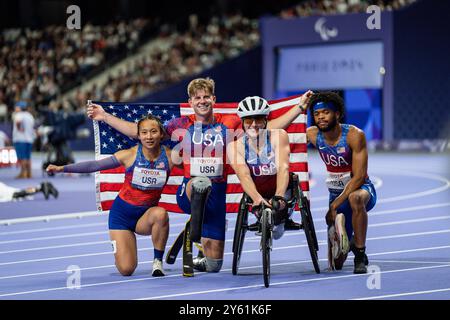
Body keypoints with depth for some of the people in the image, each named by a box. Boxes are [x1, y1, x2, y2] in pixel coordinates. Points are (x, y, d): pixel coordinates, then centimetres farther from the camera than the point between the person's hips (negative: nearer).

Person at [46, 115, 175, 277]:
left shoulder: (169, 156, -9)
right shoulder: (130, 155, -14)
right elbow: (94, 165, -14)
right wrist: (62, 168, -19)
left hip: (147, 214, 1)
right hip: (122, 213, -1)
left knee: (160, 214, -37)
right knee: (126, 270, -11)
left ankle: (158, 261, -14)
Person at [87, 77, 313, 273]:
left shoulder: (229, 124, 4)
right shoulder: (182, 125, 3)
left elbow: (270, 127, 4)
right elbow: (139, 131, 5)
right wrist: (105, 116, 0)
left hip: (216, 194, 2)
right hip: (188, 191, -2)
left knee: (213, 265, 5)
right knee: (200, 183, -42)